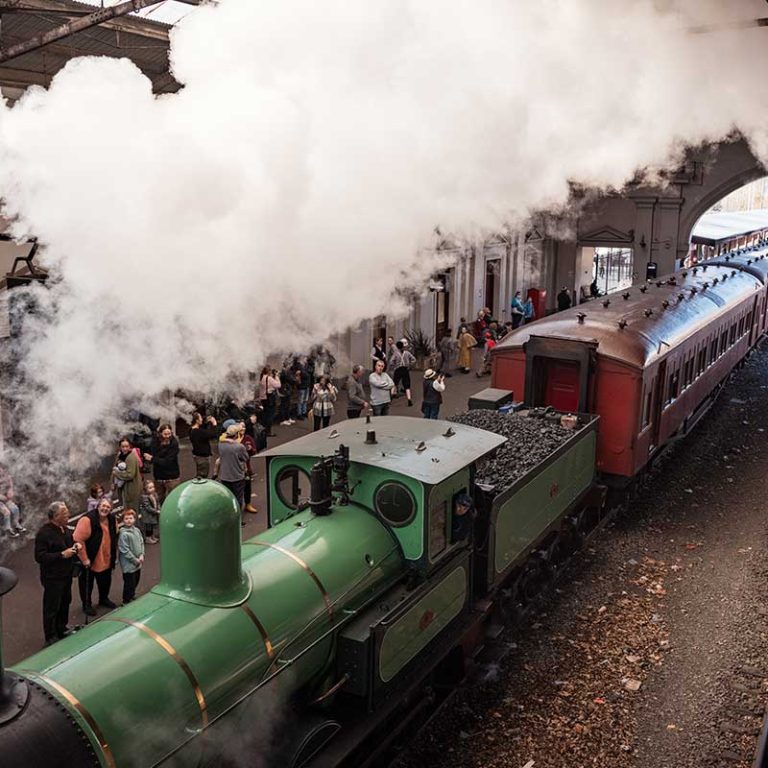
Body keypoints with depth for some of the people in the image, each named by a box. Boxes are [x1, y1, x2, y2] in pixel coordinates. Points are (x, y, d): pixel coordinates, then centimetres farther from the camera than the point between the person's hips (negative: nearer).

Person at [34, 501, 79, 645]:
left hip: (67, 574, 8)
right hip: (52, 578, -8)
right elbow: (39, 557, -24)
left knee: (65, 603, 19)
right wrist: (62, 555, -27)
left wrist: (75, 546, 1)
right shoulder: (44, 533, -20)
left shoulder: (65, 529, 6)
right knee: (51, 608, 3)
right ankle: (51, 638, 16)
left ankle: (62, 629, 37)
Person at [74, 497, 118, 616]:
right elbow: (78, 540, -26)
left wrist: (115, 555, 14)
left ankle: (104, 599, 46)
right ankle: (86, 604, 31)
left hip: (106, 560, 6)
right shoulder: (88, 520, -25)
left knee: (105, 581, 23)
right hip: (89, 561, -6)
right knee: (87, 583, 12)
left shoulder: (112, 520, -2)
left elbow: (114, 538, 13)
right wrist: (84, 559, -22)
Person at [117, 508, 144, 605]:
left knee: (135, 582, 21)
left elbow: (141, 543, 9)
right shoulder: (123, 534, -20)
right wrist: (135, 560, -15)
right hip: (128, 565, -7)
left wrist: (141, 555, -6)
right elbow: (125, 551, -20)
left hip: (137, 564, 7)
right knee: (129, 584, 3)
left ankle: (132, 597, 40)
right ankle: (127, 602, 19)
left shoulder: (137, 530, 2)